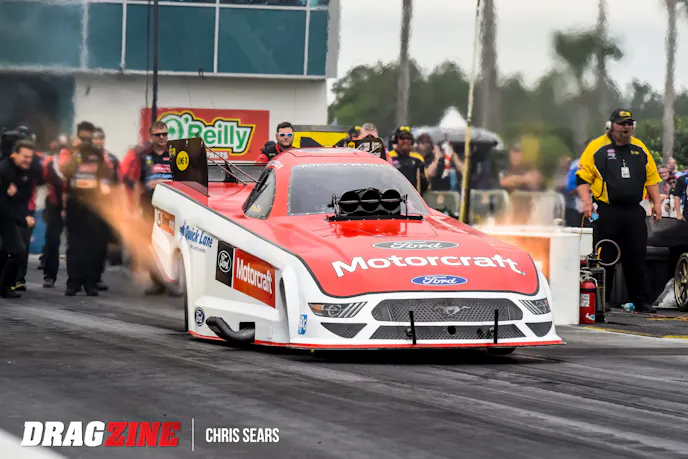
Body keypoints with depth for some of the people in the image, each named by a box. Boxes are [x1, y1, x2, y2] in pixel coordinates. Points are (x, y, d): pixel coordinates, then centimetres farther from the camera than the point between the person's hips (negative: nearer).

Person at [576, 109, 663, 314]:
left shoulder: (640, 149, 13)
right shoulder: (597, 148, -1)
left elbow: (651, 177, 19)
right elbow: (583, 177, -3)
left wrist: (657, 203, 11)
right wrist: (586, 202, -14)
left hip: (634, 212, 4)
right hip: (606, 211, -4)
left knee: (636, 258, 4)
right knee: (604, 259, -1)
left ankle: (641, 301, 9)